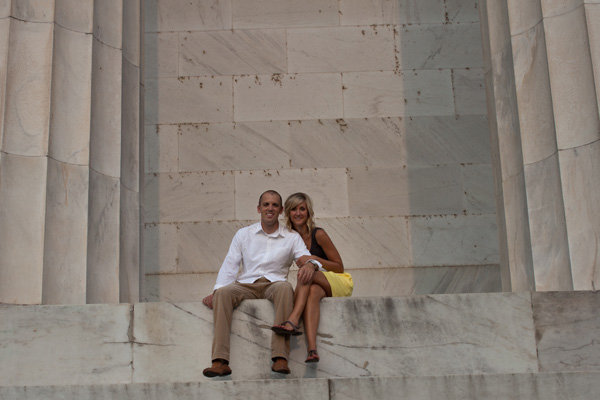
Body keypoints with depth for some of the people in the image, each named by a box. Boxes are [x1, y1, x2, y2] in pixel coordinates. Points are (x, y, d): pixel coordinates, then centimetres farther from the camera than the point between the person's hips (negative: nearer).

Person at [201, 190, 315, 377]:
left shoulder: (292, 237, 14)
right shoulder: (243, 234, 17)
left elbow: (307, 259, 0)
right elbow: (229, 266, 11)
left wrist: (309, 264, -27)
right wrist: (215, 292, -5)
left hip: (274, 284, -1)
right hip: (246, 285, 1)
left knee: (285, 288, -37)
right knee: (223, 292, -32)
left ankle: (280, 358, -44)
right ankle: (220, 361, -40)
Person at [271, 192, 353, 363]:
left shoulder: (318, 234, -9)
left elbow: (340, 267, -4)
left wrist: (315, 260, -17)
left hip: (340, 282, -3)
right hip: (318, 285, 3)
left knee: (306, 274, -30)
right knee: (313, 291, -34)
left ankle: (292, 321, -48)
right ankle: (312, 349, -52)